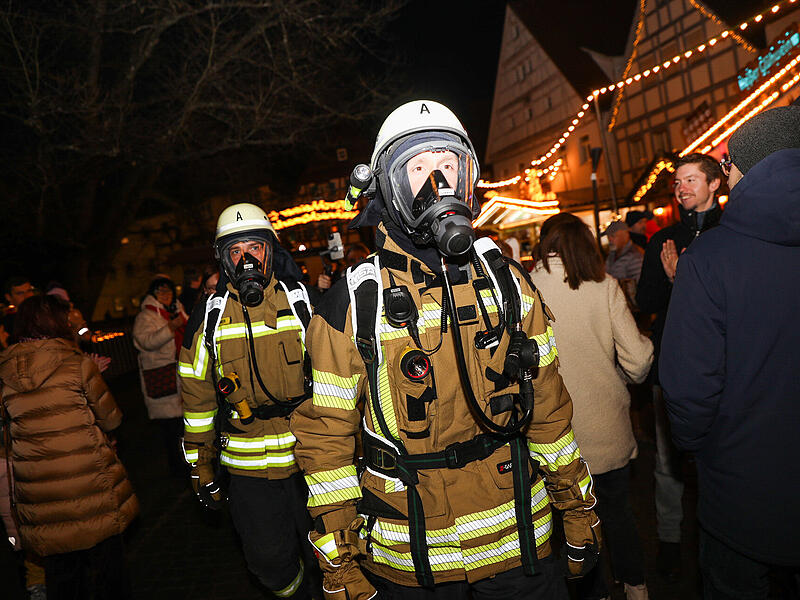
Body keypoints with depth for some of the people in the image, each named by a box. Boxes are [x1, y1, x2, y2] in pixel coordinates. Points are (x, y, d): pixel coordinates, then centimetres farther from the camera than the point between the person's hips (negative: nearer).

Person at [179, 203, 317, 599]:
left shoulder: (303, 303, -3)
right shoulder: (208, 319, -1)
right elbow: (197, 398, 7)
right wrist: (201, 468, 9)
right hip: (249, 468, 1)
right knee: (271, 564, 11)